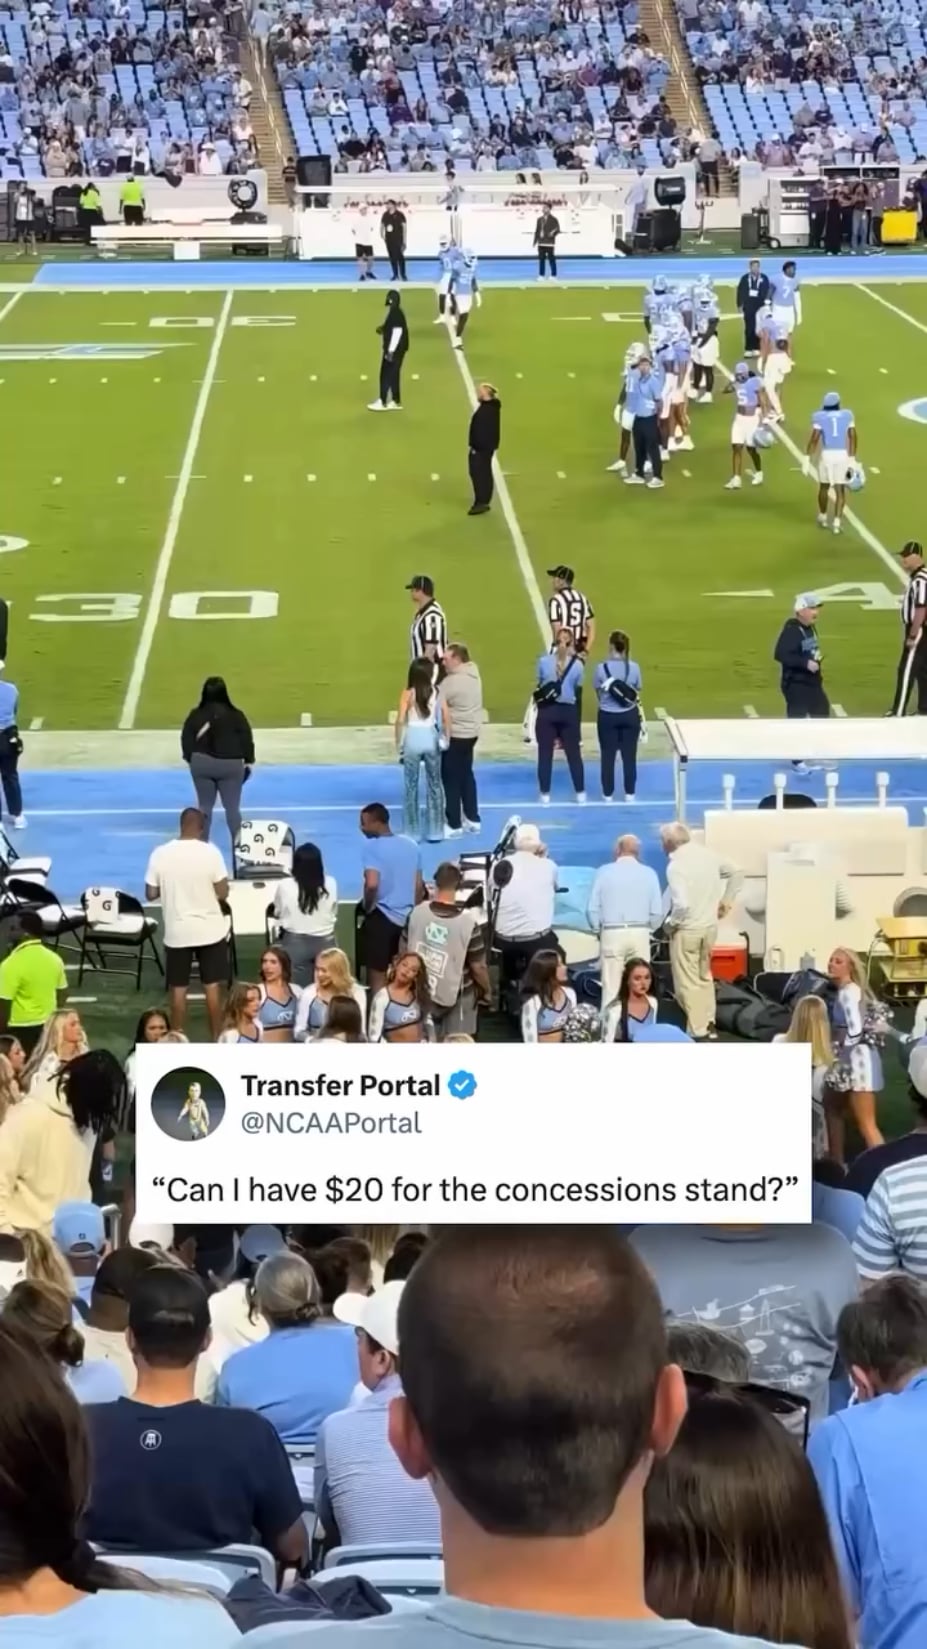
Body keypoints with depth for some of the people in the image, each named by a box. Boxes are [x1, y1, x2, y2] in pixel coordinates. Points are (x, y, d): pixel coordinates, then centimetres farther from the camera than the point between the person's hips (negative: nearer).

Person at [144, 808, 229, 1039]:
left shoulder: (160, 853, -7)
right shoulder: (210, 852, -12)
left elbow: (151, 894, -2)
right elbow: (223, 893, -10)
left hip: (177, 931, 1)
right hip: (210, 930, -1)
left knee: (178, 989, 9)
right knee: (213, 987, 8)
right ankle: (216, 1039, 13)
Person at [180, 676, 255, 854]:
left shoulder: (195, 715, -5)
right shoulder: (236, 715, -9)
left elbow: (186, 741, 1)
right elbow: (247, 740, -4)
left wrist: (191, 759, 14)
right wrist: (248, 762, 7)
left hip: (202, 764, 2)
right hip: (230, 765, -1)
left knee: (204, 805, 12)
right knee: (232, 807, 2)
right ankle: (238, 844, -2)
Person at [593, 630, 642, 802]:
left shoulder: (601, 668, -13)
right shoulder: (634, 667, -9)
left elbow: (598, 691, -1)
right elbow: (636, 692, 3)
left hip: (607, 716, -1)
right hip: (629, 715, 1)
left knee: (607, 757, 9)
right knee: (629, 756, 11)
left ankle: (608, 794, 15)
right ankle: (630, 793, 17)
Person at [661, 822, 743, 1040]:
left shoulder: (676, 866, -20)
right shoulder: (708, 855, 3)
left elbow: (682, 904, -29)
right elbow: (736, 875, 16)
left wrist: (671, 923, -12)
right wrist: (726, 901, 17)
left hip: (687, 929, -8)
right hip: (710, 925, 8)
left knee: (688, 983, 2)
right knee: (704, 976, 23)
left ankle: (698, 1032, 4)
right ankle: (709, 1025, 27)